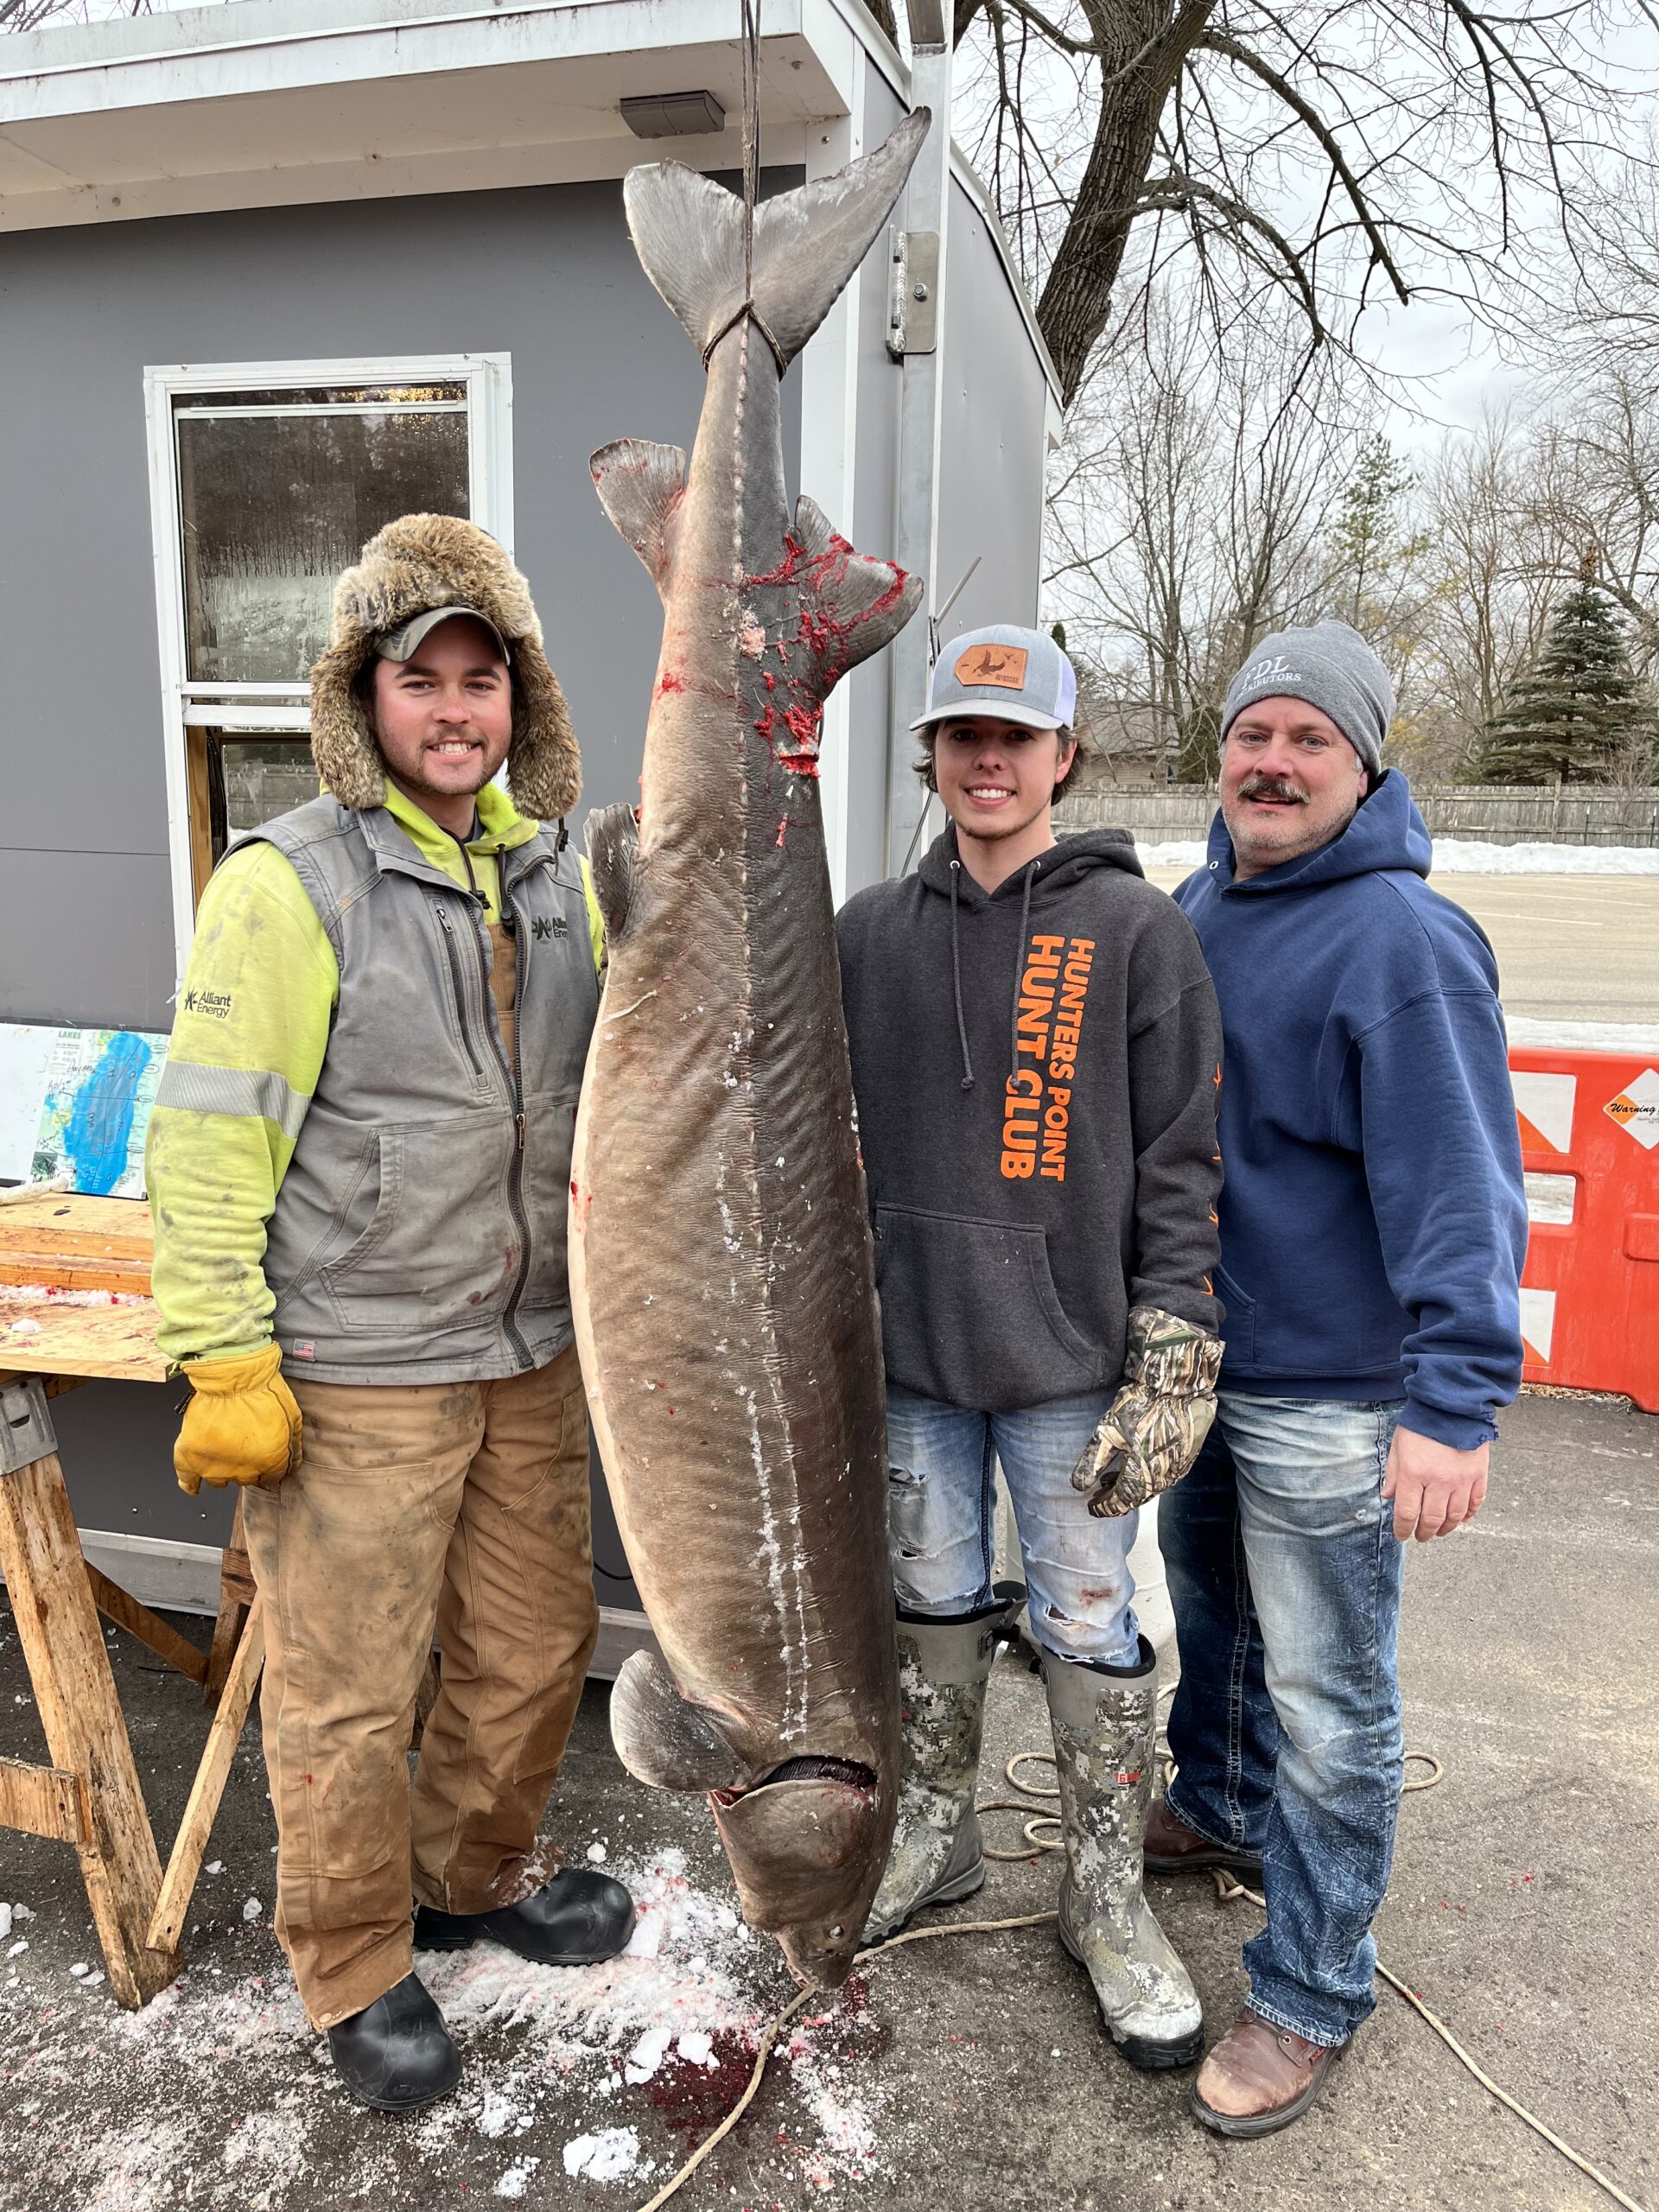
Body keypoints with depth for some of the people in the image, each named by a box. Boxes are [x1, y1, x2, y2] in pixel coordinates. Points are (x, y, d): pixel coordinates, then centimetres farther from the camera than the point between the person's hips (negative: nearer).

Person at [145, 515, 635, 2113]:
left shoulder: (557, 874, 7)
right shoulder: (288, 882, -11)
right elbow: (205, 1141, -13)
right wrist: (225, 1365, -15)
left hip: (531, 1357, 6)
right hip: (352, 1381, -6)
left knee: (535, 1648, 19)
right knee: (348, 1694, 8)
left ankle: (478, 1877, 45)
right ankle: (357, 1974, 32)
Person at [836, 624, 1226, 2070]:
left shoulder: (1137, 930, -4)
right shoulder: (871, 932, 6)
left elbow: (1180, 1156, -5)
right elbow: (826, 1137, 11)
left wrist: (1173, 1361, -10)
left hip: (1071, 1356, -3)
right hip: (905, 1351, 4)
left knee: (1089, 1632, 7)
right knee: (932, 1607, 18)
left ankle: (1108, 1900, 28)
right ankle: (938, 1839, 39)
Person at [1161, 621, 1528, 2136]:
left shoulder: (1403, 941, -18)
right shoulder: (1195, 911, 6)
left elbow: (1458, 1186, -23)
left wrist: (1457, 1402, -26)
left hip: (1329, 1394, -7)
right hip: (1196, 1359, 8)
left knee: (1327, 1700, 6)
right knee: (1210, 1613, 26)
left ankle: (1311, 1995, 23)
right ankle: (1219, 1807, 51)